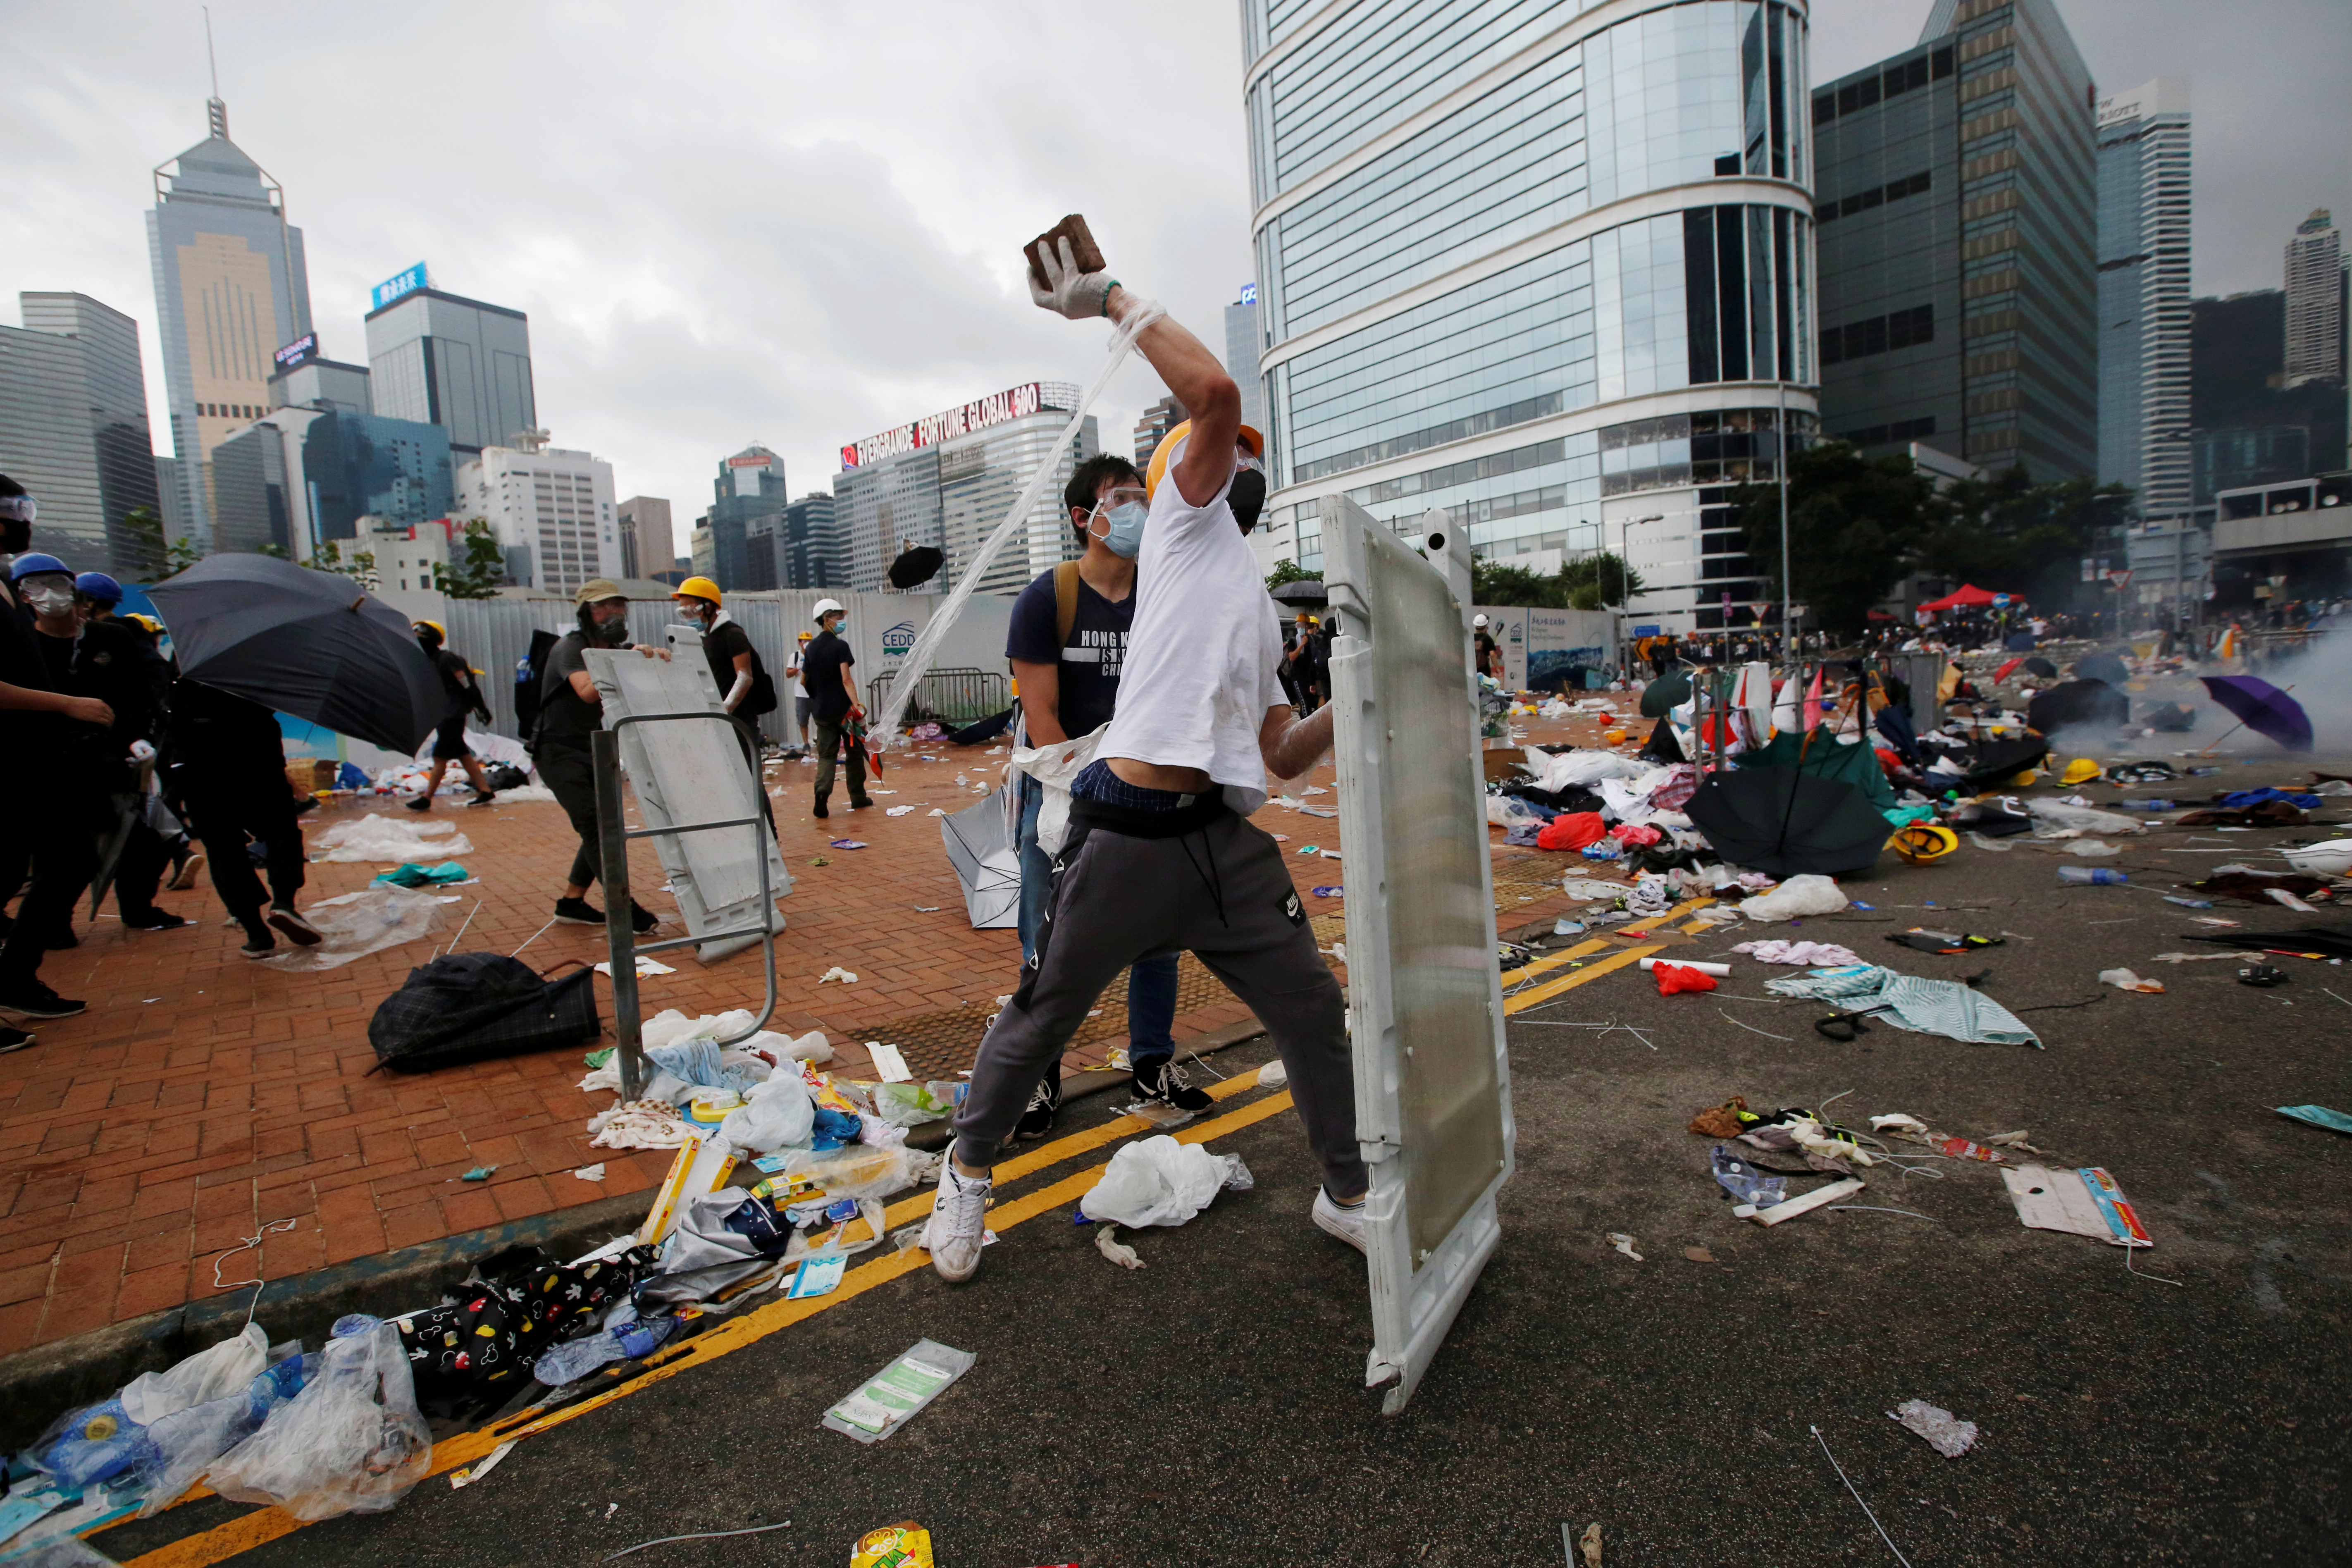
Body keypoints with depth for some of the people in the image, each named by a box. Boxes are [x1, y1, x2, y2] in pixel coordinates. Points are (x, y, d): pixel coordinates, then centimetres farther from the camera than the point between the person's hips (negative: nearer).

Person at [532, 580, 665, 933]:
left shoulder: (617, 649, 10)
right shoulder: (570, 647, -14)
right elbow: (588, 691, -32)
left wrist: (655, 657, -22)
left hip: (591, 751, 8)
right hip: (560, 752, -8)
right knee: (595, 825, -15)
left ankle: (571, 903, 20)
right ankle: (625, 909, -16)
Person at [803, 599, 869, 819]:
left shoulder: (811, 647, 8)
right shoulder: (840, 646, -11)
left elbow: (803, 679, 14)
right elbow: (846, 679, -21)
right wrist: (856, 703, -26)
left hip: (821, 710, 5)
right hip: (843, 708, -5)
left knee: (826, 754, 6)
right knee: (855, 751, 10)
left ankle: (822, 791, -17)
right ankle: (858, 798, 17)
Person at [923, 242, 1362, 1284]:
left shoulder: (1257, 618, 26)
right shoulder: (1185, 520, 8)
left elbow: (1284, 757, 19)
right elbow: (1214, 392, -10)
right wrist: (1110, 298, -3)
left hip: (1226, 841, 7)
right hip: (1125, 836, -7)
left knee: (1316, 1016, 10)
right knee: (1044, 1014, 8)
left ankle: (1348, 1197, 32)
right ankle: (969, 1169, 34)